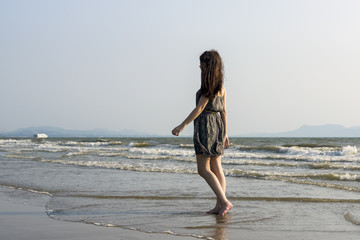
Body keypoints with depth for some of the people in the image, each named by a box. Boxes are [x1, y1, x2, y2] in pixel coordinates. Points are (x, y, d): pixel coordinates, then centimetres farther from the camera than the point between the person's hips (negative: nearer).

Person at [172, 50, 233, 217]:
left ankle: (224, 202, -13)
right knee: (217, 168, 7)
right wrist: (225, 134, 19)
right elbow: (223, 111, 14)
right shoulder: (221, 87, 11)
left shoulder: (209, 87, -13)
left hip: (206, 126, -9)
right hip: (217, 126, 9)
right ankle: (219, 205, 4)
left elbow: (200, 108, -16)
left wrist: (183, 125, -14)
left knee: (203, 169, -5)